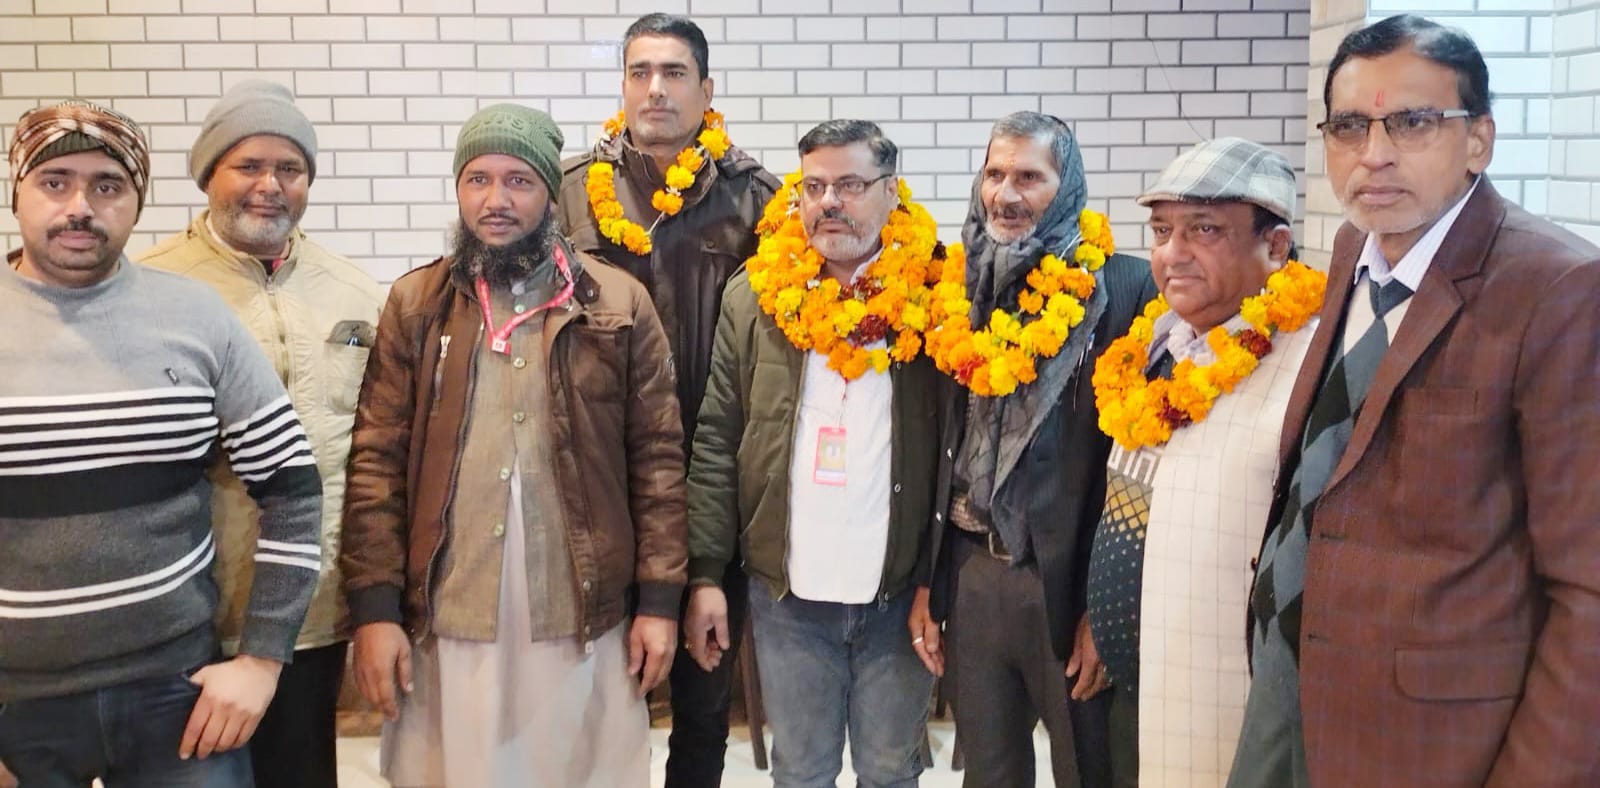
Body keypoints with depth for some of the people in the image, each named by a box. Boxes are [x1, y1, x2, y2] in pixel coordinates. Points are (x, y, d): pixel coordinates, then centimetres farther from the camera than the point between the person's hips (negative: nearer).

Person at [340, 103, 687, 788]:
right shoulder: (415, 305, 4)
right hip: (446, 621, 1)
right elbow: (377, 463, 1)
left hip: (585, 619, 0)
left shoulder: (619, 303, 2)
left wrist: (660, 599, -2)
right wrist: (374, 607, -5)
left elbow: (659, 457, 1)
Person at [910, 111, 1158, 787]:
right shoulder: (959, 286, 6)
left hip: (1071, 580, -4)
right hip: (969, 573, 4)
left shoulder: (1124, 287, -8)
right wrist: (926, 580, 8)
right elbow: (939, 441, 10)